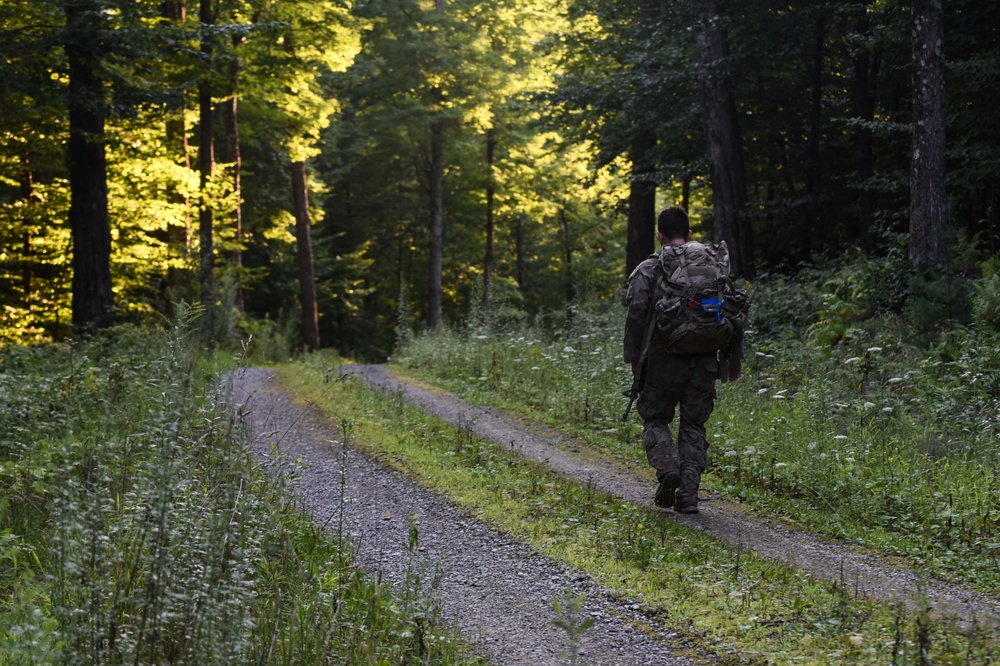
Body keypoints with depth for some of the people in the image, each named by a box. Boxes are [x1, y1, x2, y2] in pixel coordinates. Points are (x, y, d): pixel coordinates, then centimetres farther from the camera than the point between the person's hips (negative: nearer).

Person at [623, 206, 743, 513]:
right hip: (705, 361, 3)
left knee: (655, 420, 13)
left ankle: (667, 466, -13)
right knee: (694, 426, 12)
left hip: (664, 361, -3)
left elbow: (636, 316, -11)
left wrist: (634, 359, -4)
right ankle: (688, 494, 4)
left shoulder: (648, 270, -2)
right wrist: (733, 356, 14)